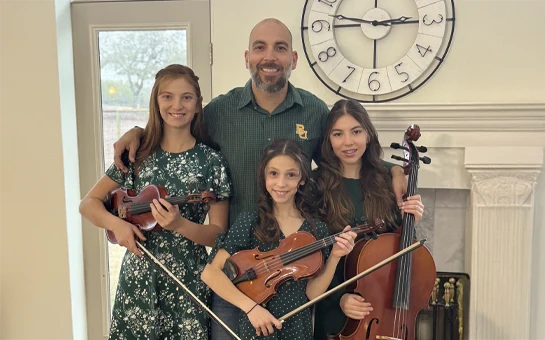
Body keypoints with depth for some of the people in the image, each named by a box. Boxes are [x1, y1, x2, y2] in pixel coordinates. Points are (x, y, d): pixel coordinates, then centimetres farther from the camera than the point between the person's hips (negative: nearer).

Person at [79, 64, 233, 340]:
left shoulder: (211, 162, -8)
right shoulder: (137, 154, -1)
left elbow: (219, 234, -6)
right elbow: (88, 203, 5)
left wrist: (179, 224, -23)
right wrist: (115, 223, -14)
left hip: (188, 281, -2)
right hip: (137, 277, 2)